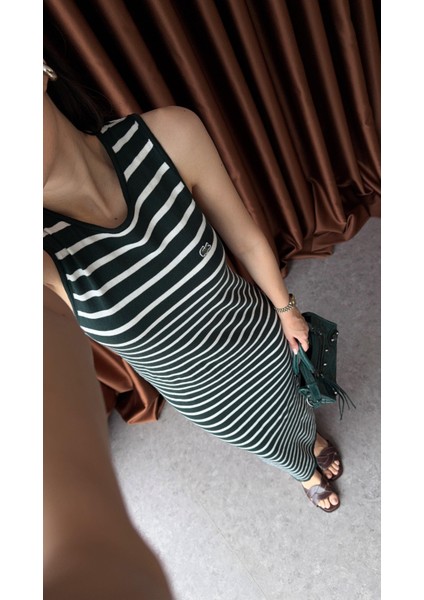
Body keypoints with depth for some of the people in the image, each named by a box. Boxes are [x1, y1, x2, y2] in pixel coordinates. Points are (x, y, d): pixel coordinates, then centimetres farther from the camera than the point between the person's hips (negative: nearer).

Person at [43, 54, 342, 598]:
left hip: (258, 337, 1)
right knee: (270, 445, 32)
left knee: (292, 407, 36)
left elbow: (248, 240, -14)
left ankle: (314, 438, 78)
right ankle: (306, 471, 74)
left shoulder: (170, 136, -29)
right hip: (203, 393, 0)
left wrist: (287, 308, 2)